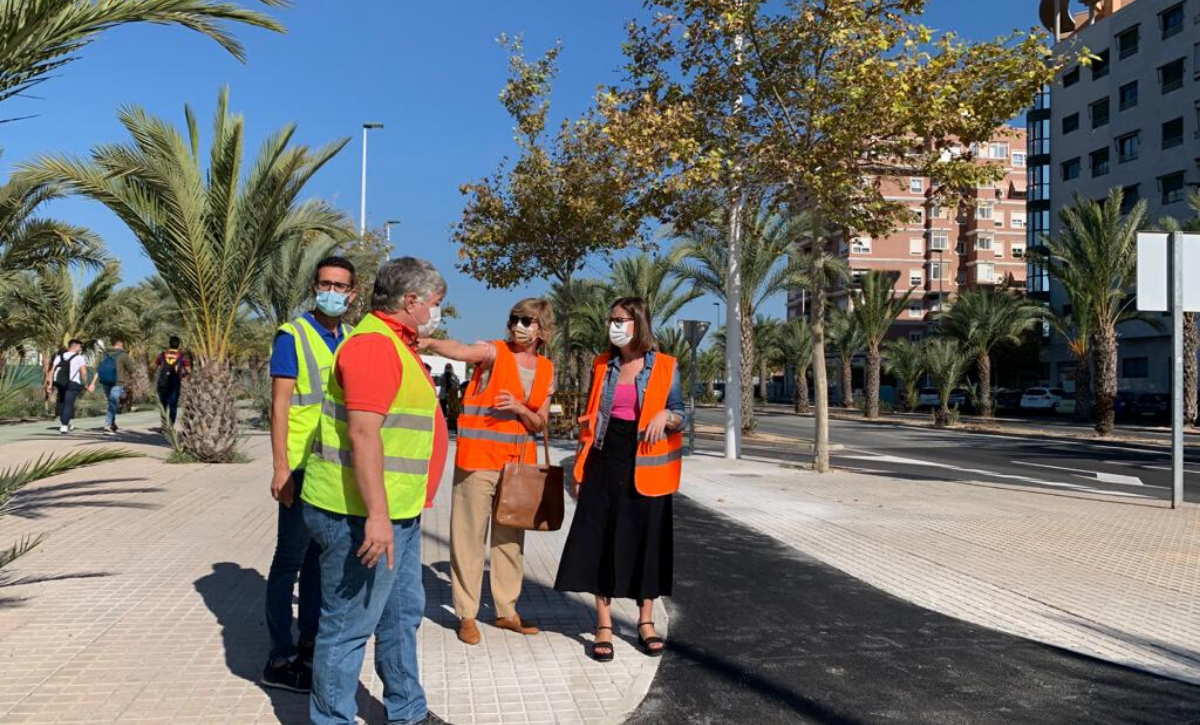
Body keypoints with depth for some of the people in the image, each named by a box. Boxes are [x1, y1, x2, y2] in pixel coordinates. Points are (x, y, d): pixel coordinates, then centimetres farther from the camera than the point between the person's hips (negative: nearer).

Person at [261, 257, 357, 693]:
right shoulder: (293, 335, -7)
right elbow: (280, 404, -11)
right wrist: (280, 468, -17)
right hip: (302, 469, -6)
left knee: (321, 557, 15)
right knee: (291, 559, 1)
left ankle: (309, 642, 28)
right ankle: (280, 660, 9)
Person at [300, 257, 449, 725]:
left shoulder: (397, 344, 16)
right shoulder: (375, 343, -18)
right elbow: (362, 433, -26)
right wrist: (376, 515, -28)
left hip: (397, 513, 11)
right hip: (363, 515, -11)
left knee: (403, 614, 20)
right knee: (350, 625, 1)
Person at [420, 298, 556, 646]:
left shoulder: (546, 369, 9)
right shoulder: (494, 352, -6)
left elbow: (539, 424, 10)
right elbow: (460, 350, -29)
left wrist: (519, 409, -11)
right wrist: (429, 342, -50)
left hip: (519, 461, 5)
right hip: (479, 459, -5)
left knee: (511, 537, 13)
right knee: (469, 536, -1)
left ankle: (507, 610, 25)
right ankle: (466, 614, 10)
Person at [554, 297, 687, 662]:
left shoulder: (664, 367, 1)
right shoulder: (602, 366, 8)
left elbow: (680, 413, 7)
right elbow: (590, 418, 12)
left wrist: (666, 416, -17)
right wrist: (580, 467, 8)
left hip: (647, 466, -2)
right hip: (605, 464, 2)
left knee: (646, 539, 5)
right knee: (601, 540, 1)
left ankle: (646, 621, 20)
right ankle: (604, 624, 10)